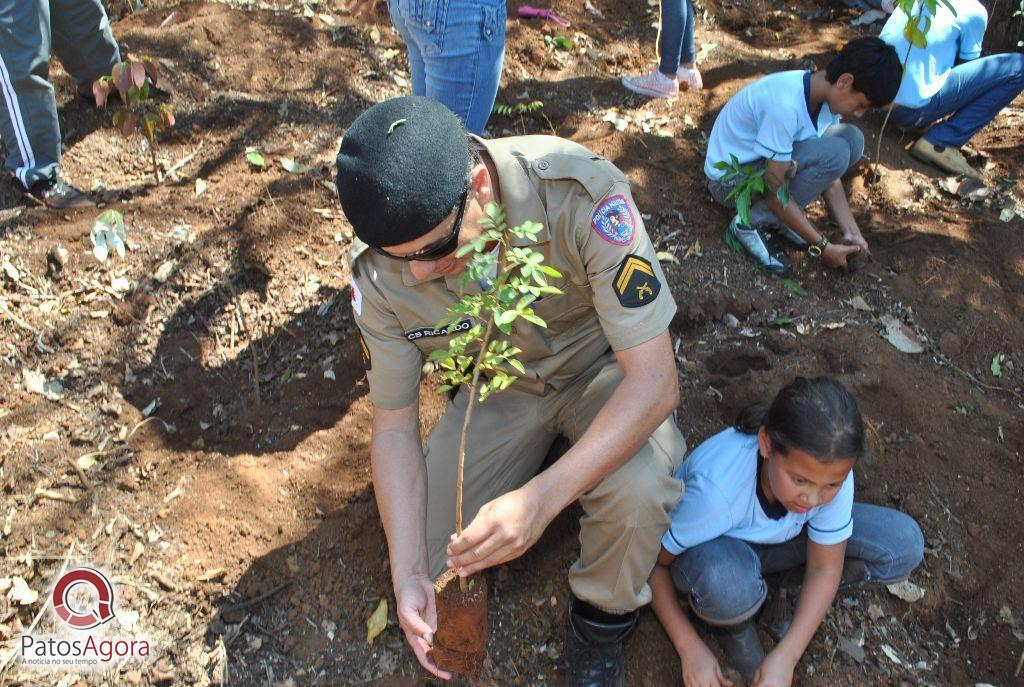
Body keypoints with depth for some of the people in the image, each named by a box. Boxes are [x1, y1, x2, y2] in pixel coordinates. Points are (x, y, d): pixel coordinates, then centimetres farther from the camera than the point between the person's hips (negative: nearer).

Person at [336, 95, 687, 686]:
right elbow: (394, 425, -11)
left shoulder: (582, 193, -36)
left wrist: (543, 496, -45)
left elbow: (657, 379, -34)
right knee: (431, 558, -2)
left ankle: (602, 616, 1)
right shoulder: (380, 272, -23)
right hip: (499, 386, 3)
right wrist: (408, 576, -19)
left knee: (639, 489, -34)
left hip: (601, 366, -3)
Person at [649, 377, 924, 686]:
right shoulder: (716, 489, -39)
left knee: (905, 544, -14)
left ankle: (789, 597, 2)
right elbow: (652, 563, -24)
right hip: (713, 552, -4)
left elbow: (825, 567, -13)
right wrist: (690, 647, -23)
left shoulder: (831, 471, -27)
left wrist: (786, 656, -20)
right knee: (725, 580, -42)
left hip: (780, 538, 4)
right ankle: (731, 622, -5)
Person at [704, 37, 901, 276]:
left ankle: (778, 218, 1)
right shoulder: (785, 106, -32)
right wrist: (823, 247, -21)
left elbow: (830, 178, 1)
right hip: (729, 178, -8)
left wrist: (852, 234, -4)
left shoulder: (827, 95, -6)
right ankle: (752, 223, -11)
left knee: (852, 139, -5)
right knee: (834, 153, -25)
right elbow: (776, 194, -27)